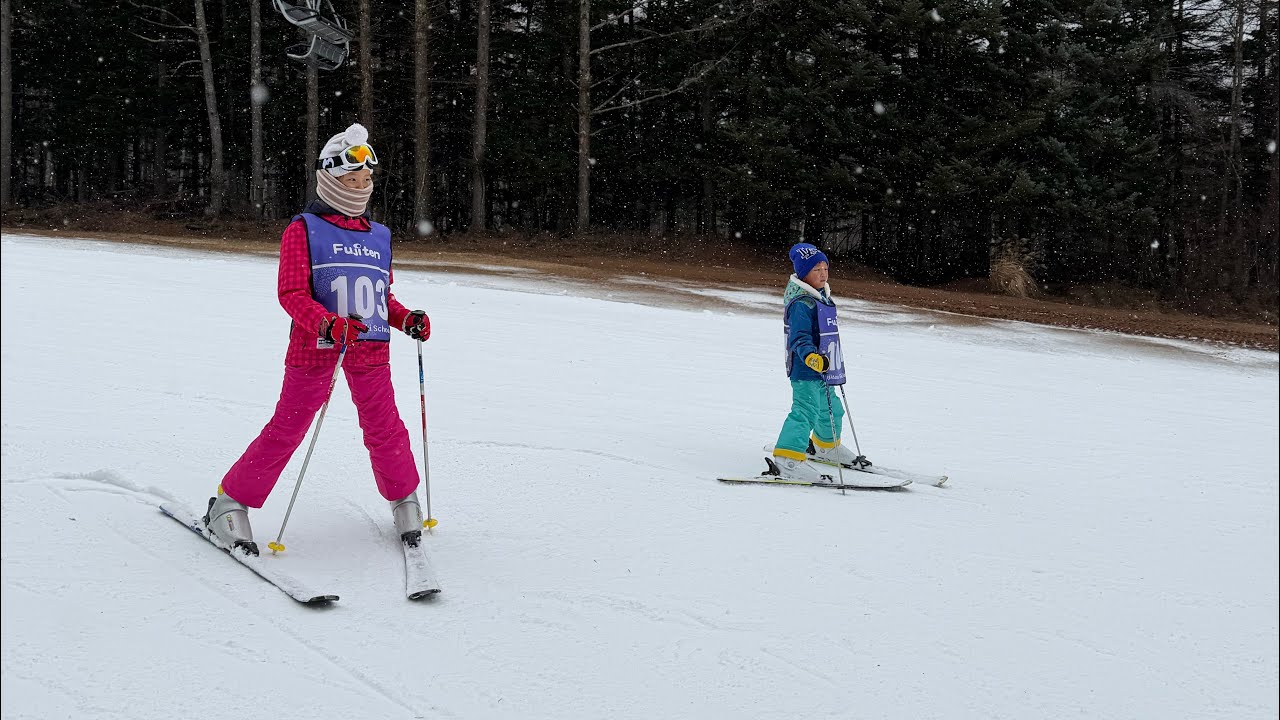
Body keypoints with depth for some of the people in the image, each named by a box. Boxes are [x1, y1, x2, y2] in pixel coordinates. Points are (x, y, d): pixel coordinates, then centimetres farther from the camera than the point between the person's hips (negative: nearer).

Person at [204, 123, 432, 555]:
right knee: (287, 429, -3)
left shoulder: (379, 237, 17)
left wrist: (407, 319, 5)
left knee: (385, 429, 7)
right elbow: (291, 293, -9)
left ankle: (404, 498, 29)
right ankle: (230, 503, 9)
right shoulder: (304, 231, -1)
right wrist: (329, 325, -24)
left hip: (371, 351, 4)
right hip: (315, 347, -4)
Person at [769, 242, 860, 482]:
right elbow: (799, 338, -26)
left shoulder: (822, 298, 13)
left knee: (831, 410, 25)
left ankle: (826, 446, 47)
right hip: (805, 371, -10)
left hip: (822, 371, 10)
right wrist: (812, 357, -43)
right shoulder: (801, 304, -18)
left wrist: (831, 364, 37)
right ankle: (787, 457, -24)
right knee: (806, 411, -20)